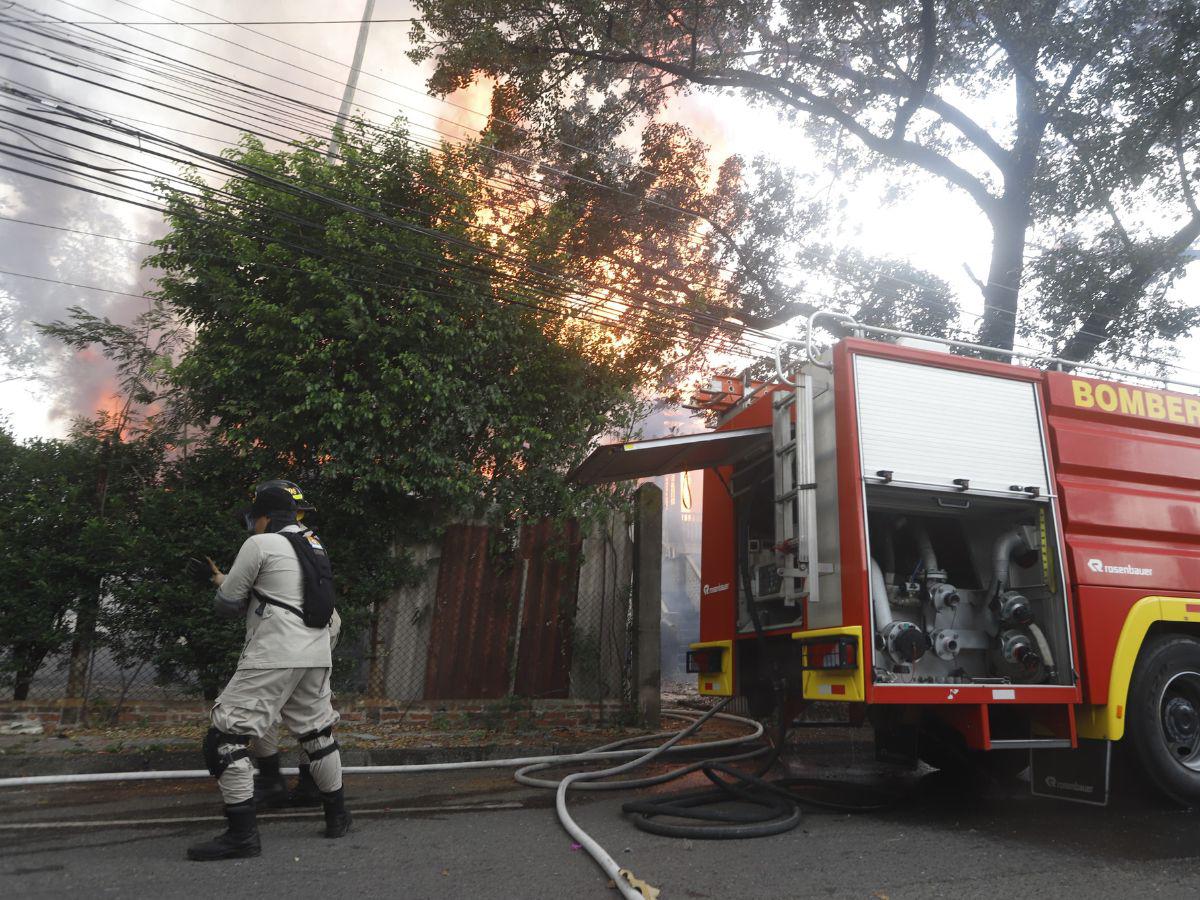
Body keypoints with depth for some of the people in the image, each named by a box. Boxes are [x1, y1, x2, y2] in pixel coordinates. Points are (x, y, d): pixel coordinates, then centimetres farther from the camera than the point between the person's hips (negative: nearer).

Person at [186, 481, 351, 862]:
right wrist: (241, 584, 25)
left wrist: (223, 583, 22)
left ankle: (242, 833, -4)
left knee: (226, 734, -1)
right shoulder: (315, 545, 15)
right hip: (316, 656, 8)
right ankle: (337, 816, 29)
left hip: (273, 657, -8)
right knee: (318, 733, 20)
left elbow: (227, 605, 1)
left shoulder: (260, 544, -5)